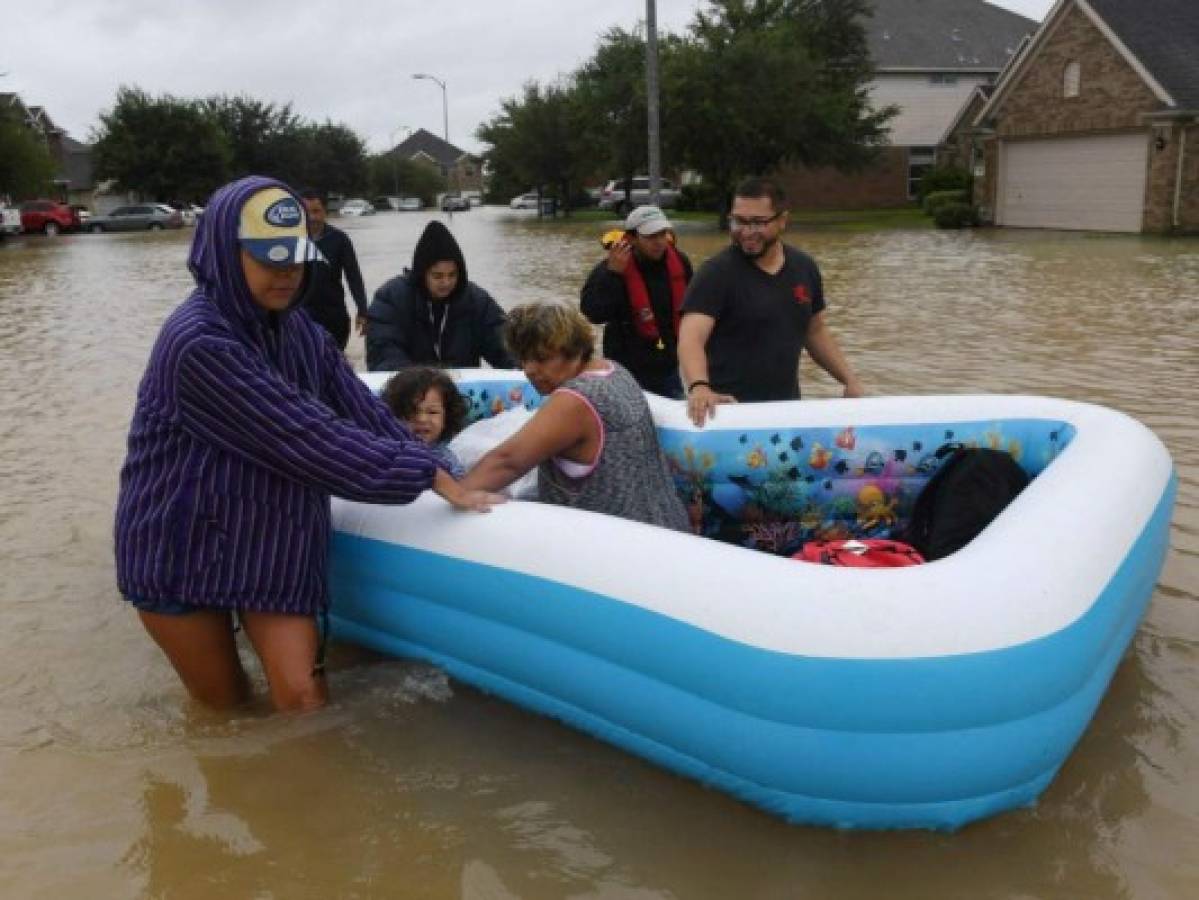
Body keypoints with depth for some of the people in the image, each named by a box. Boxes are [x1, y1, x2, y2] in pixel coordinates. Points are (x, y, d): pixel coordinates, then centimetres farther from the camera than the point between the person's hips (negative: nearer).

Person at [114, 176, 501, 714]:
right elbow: (311, 438, -26)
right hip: (182, 547, -5)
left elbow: (364, 415, -1)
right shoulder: (199, 345, -24)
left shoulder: (298, 333, 0)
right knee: (226, 706, 14)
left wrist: (440, 475, -10)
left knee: (304, 700, -4)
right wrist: (429, 475, -22)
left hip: (274, 542, 5)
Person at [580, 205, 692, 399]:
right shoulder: (610, 269, -15)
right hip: (628, 373, -5)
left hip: (669, 368, 5)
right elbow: (592, 313, -27)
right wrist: (613, 273, -33)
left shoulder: (679, 262, 0)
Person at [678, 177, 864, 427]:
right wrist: (699, 387, -44)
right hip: (729, 408, -5)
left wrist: (850, 380, 10)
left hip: (788, 406, 6)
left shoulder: (805, 268, 5)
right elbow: (691, 337, -26)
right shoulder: (717, 273, -13)